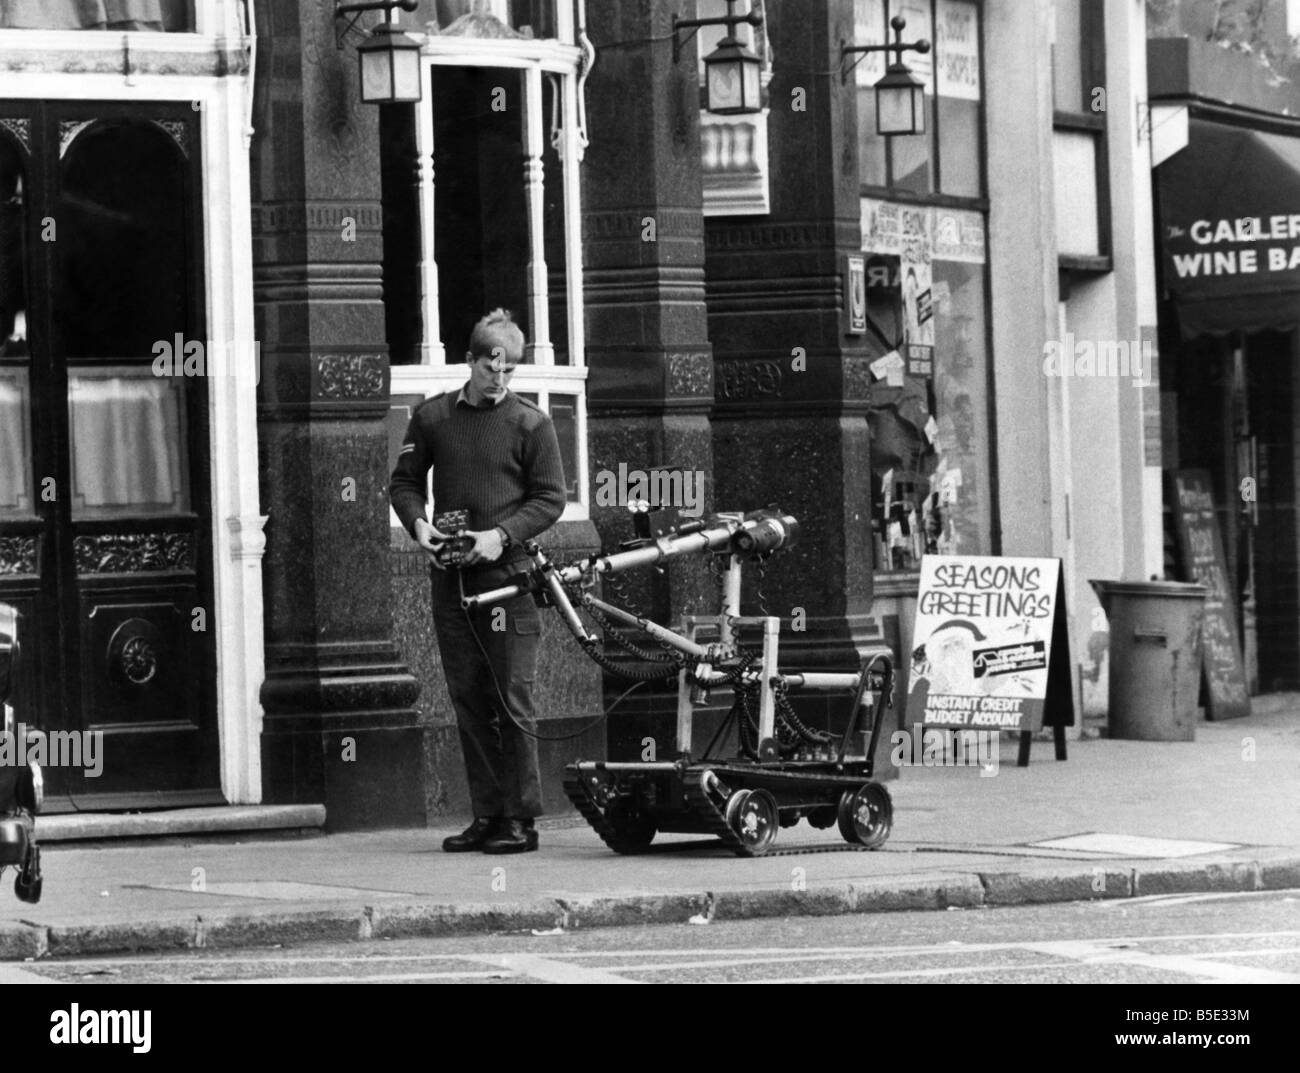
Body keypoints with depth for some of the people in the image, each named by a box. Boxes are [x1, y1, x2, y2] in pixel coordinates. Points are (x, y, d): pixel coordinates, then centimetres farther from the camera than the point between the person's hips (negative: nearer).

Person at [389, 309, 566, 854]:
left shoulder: (531, 424, -1)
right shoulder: (433, 417, 8)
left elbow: (550, 498, -1)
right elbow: (404, 481, 14)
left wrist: (502, 534, -15)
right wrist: (418, 524, -6)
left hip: (507, 573, -4)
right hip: (450, 577, 4)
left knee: (512, 701, -5)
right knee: (467, 699, 6)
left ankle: (520, 819, -2)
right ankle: (487, 814, 13)